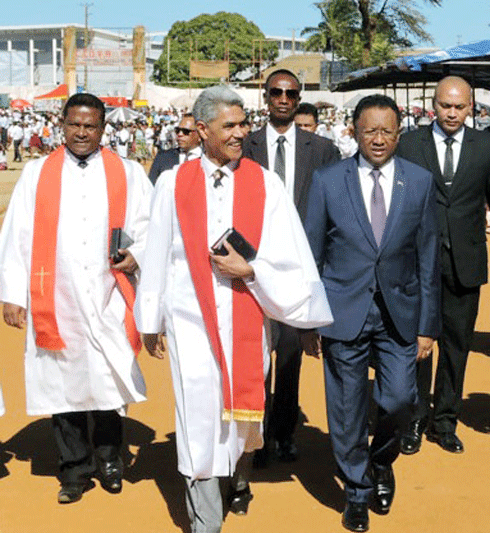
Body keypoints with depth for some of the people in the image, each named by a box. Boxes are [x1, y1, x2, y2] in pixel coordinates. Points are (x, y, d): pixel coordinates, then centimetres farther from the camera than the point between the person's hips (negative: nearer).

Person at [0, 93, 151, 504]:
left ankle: (108, 458, 25)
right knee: (63, 382, 5)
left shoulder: (128, 174, 9)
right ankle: (76, 469, 19)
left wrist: (136, 255, -12)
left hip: (108, 299, 0)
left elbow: (148, 228, 9)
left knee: (109, 379, 3)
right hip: (56, 301, 0)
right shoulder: (36, 174, 7)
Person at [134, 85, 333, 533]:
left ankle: (238, 480, 44)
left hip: (247, 316, 1)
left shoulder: (265, 184, -1)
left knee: (243, 408, 14)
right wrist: (151, 321, 9)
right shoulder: (173, 184, -1)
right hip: (191, 319, -1)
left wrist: (247, 269, -15)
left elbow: (291, 259, -2)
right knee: (201, 419, -2)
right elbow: (157, 256, 5)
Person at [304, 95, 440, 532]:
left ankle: (382, 461, 27)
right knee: (347, 412, 6)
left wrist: (427, 325, 2)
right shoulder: (328, 181, -2)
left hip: (399, 313, 1)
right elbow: (311, 255, 2)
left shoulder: (420, 182, 1)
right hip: (344, 311, -1)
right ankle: (357, 492, 28)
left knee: (399, 398, -6)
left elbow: (428, 258, 4)